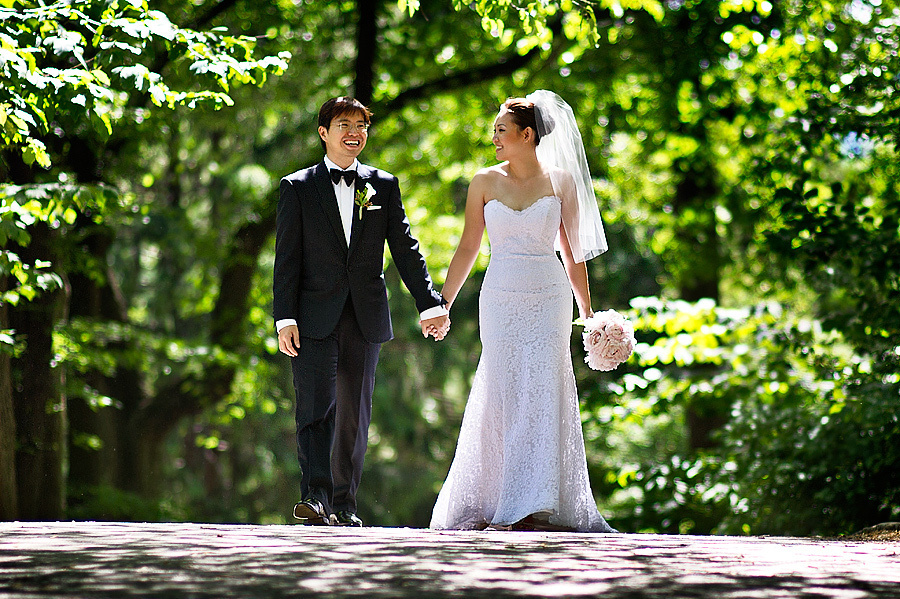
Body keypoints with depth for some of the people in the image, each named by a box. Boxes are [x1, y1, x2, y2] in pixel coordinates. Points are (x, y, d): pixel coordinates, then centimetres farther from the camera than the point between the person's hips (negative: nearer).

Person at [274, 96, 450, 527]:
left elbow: (406, 249, 9)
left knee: (355, 414, 6)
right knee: (316, 407, -13)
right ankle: (315, 497, -23)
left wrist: (430, 305, 1)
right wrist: (284, 319, -9)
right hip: (315, 318, -3)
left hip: (365, 319, 3)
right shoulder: (297, 188, 4)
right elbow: (286, 259, 0)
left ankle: (344, 505, 13)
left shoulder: (384, 185, 11)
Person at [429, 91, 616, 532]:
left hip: (549, 300, -1)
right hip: (500, 300, 1)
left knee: (543, 396, -7)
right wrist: (441, 305, 5)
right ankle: (499, 506, 4)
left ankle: (536, 507, -7)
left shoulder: (560, 181, 3)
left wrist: (587, 312, 8)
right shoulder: (485, 182, 5)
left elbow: (573, 250, 8)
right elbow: (467, 248, 9)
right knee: (503, 398, -1)